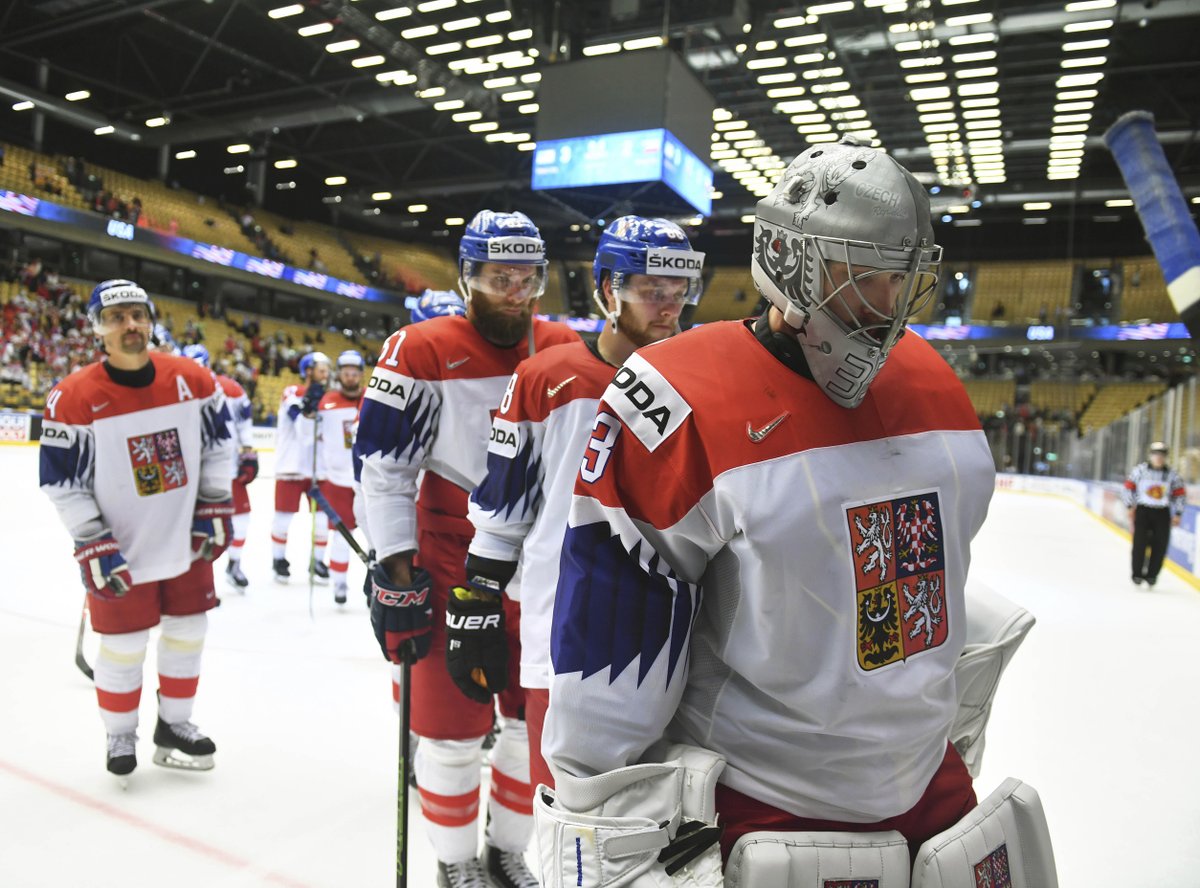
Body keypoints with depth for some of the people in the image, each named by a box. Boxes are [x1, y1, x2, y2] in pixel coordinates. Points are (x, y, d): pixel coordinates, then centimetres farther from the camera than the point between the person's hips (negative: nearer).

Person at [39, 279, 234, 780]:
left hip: (187, 542, 4)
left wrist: (215, 509, 1)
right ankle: (120, 736, 33)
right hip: (121, 551, -3)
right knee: (124, 646, 9)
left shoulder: (193, 380, -8)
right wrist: (94, 548, -13)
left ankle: (174, 727, 34)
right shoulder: (73, 399, -16)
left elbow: (218, 444, 5)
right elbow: (61, 484, -10)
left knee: (187, 632, 14)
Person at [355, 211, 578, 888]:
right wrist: (396, 571, -11)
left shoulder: (565, 351, 2)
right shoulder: (423, 352, -11)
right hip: (451, 561, -4)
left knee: (535, 717, 14)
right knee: (453, 722, 6)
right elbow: (382, 465, -10)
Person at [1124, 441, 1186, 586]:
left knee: (1160, 545, -4)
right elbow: (1129, 487, 3)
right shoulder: (1140, 470, -3)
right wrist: (1130, 506, 0)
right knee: (1140, 542, -9)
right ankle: (1137, 574, 0)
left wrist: (1177, 514, 5)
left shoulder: (1172, 474, 2)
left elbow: (1180, 494, 9)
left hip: (1162, 513, 2)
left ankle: (1152, 574, 8)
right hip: (1142, 510, -2)